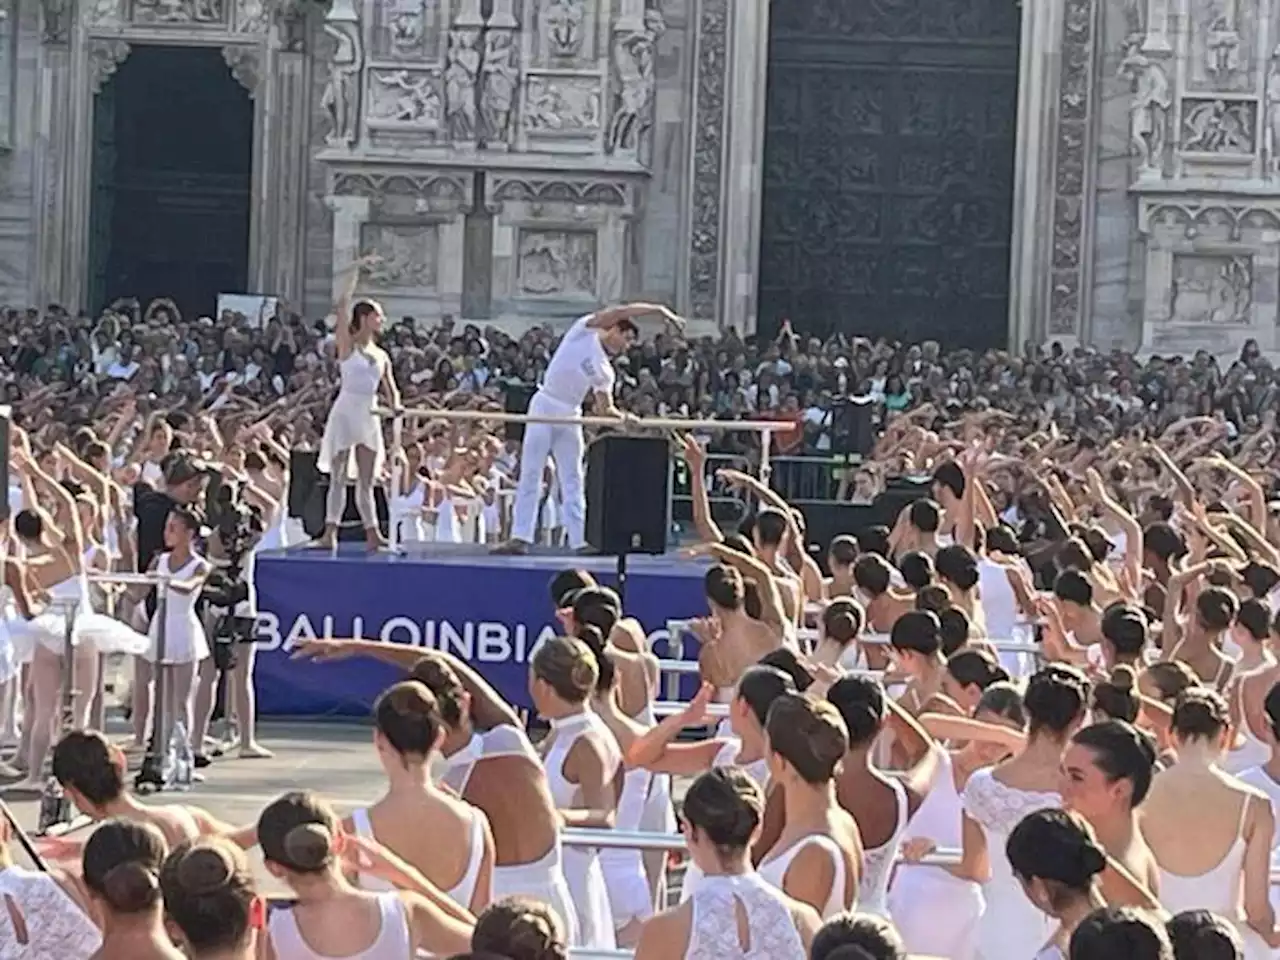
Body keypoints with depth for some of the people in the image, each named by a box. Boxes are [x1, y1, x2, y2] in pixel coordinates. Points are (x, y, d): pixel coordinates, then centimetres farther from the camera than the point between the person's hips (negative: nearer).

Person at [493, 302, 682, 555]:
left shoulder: (606, 372, 15)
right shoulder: (586, 331, -1)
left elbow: (604, 408, 12)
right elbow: (620, 312, -11)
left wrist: (621, 416, -8)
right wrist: (660, 310, -14)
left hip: (570, 416, 6)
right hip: (545, 406, -6)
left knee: (572, 481, 2)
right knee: (530, 475, -6)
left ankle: (579, 540, 0)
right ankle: (520, 537, -6)